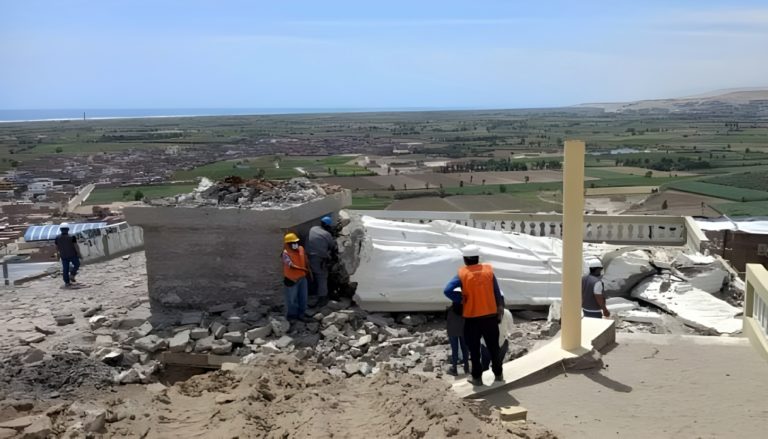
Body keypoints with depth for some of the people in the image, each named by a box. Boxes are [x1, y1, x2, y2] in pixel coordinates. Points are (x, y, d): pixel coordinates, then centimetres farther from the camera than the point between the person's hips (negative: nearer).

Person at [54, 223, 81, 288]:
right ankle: (72, 275, 4)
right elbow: (76, 246, -14)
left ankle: (67, 283, 12)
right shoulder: (72, 237, -15)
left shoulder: (57, 238, -4)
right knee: (77, 264, 20)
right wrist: (79, 254, -5)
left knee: (65, 269, 10)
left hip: (63, 256, 3)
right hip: (72, 255, -3)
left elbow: (56, 248, 4)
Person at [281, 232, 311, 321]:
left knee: (303, 297, 17)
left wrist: (309, 271, 12)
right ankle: (291, 315, 26)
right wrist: (303, 269, -35)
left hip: (302, 278, 6)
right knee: (292, 298, 8)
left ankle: (300, 313, 34)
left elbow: (306, 261, 9)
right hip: (291, 279, -6)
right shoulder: (286, 253, -22)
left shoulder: (301, 249, -2)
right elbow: (291, 266, -31)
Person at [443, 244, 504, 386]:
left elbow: (447, 291, -21)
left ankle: (477, 377, 17)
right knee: (494, 347, 15)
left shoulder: (462, 274, -9)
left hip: (472, 318, -2)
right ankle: (498, 374, 25)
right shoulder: (488, 270, -1)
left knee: (474, 349, 11)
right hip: (490, 316, 2)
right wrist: (499, 311, 10)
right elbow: (497, 293, 1)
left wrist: (461, 299, -8)